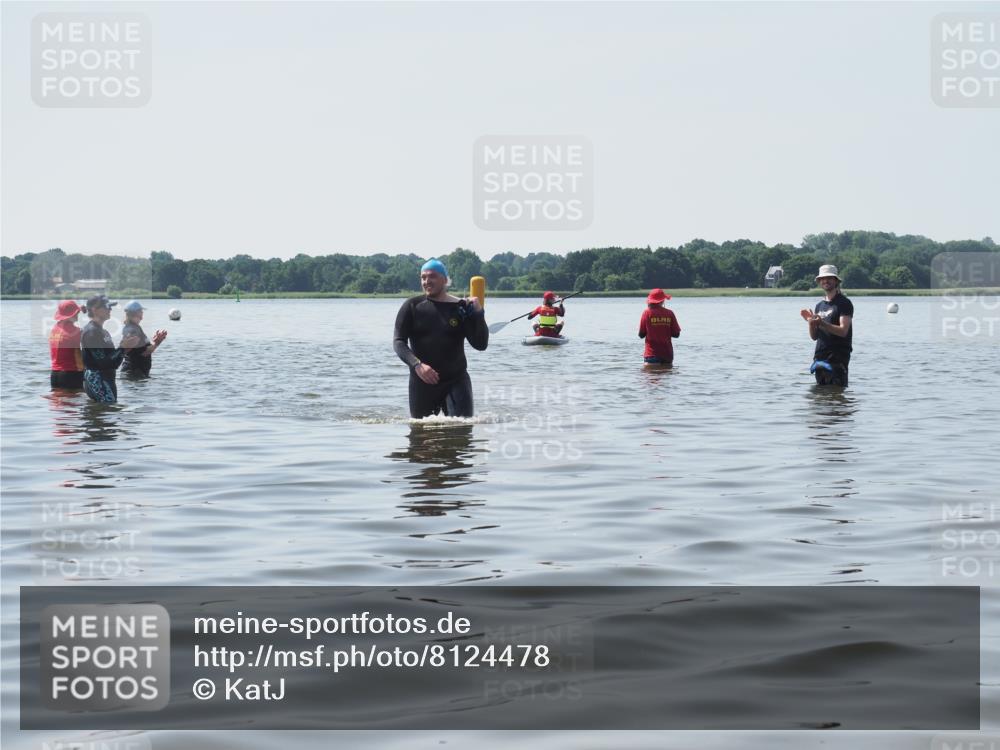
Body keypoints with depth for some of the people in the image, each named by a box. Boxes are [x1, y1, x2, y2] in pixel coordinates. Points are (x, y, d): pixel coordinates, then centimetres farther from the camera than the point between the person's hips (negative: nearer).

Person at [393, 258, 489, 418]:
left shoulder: (461, 308, 1)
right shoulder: (412, 306, 2)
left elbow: (480, 344, -1)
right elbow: (398, 341, -4)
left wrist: (478, 313, -15)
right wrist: (417, 365, -21)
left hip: (456, 380, -1)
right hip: (422, 382, 1)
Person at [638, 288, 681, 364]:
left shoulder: (647, 313, -4)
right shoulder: (670, 313, 1)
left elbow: (641, 335, -1)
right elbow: (676, 334, 3)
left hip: (652, 354, -3)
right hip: (667, 353, 3)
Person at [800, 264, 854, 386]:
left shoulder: (844, 303, -3)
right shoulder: (820, 305, 18)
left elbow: (843, 331, -15)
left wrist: (821, 323, -25)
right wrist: (810, 322, -4)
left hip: (837, 358, -7)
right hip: (820, 356, 7)